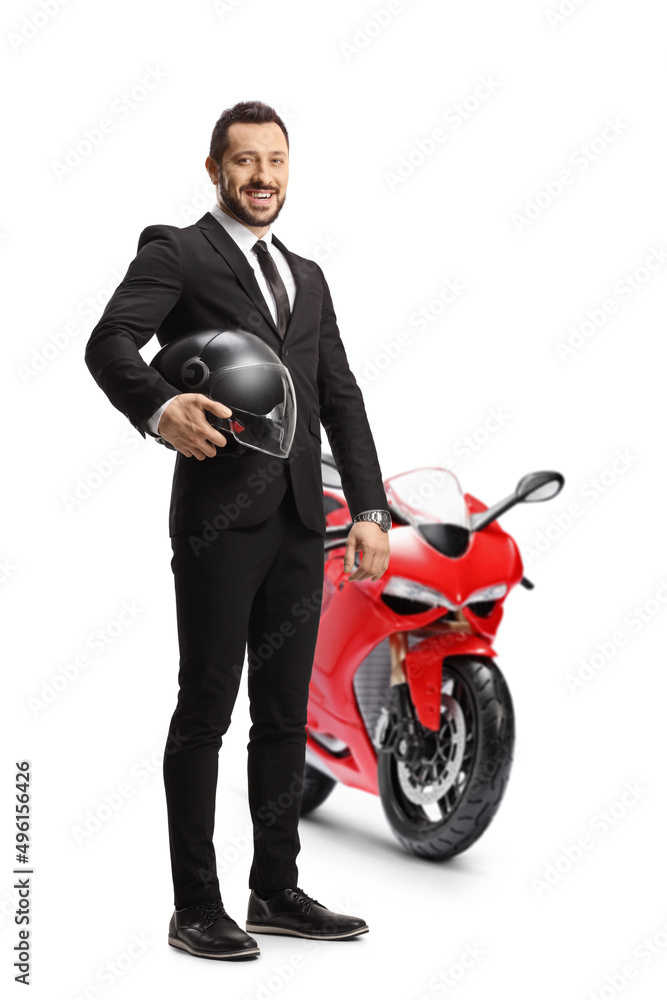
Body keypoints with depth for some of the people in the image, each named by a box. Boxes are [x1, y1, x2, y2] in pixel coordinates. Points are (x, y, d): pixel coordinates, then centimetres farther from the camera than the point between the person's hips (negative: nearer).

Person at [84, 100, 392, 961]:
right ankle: (195, 907, 5)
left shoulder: (308, 278, 22)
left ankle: (276, 891, 20)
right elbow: (109, 343, -15)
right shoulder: (175, 253, 2)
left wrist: (369, 510, 9)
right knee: (206, 708, -2)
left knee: (285, 712, 10)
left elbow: (342, 399, 19)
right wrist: (157, 408, -37)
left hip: (299, 521, 6)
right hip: (219, 516, -6)